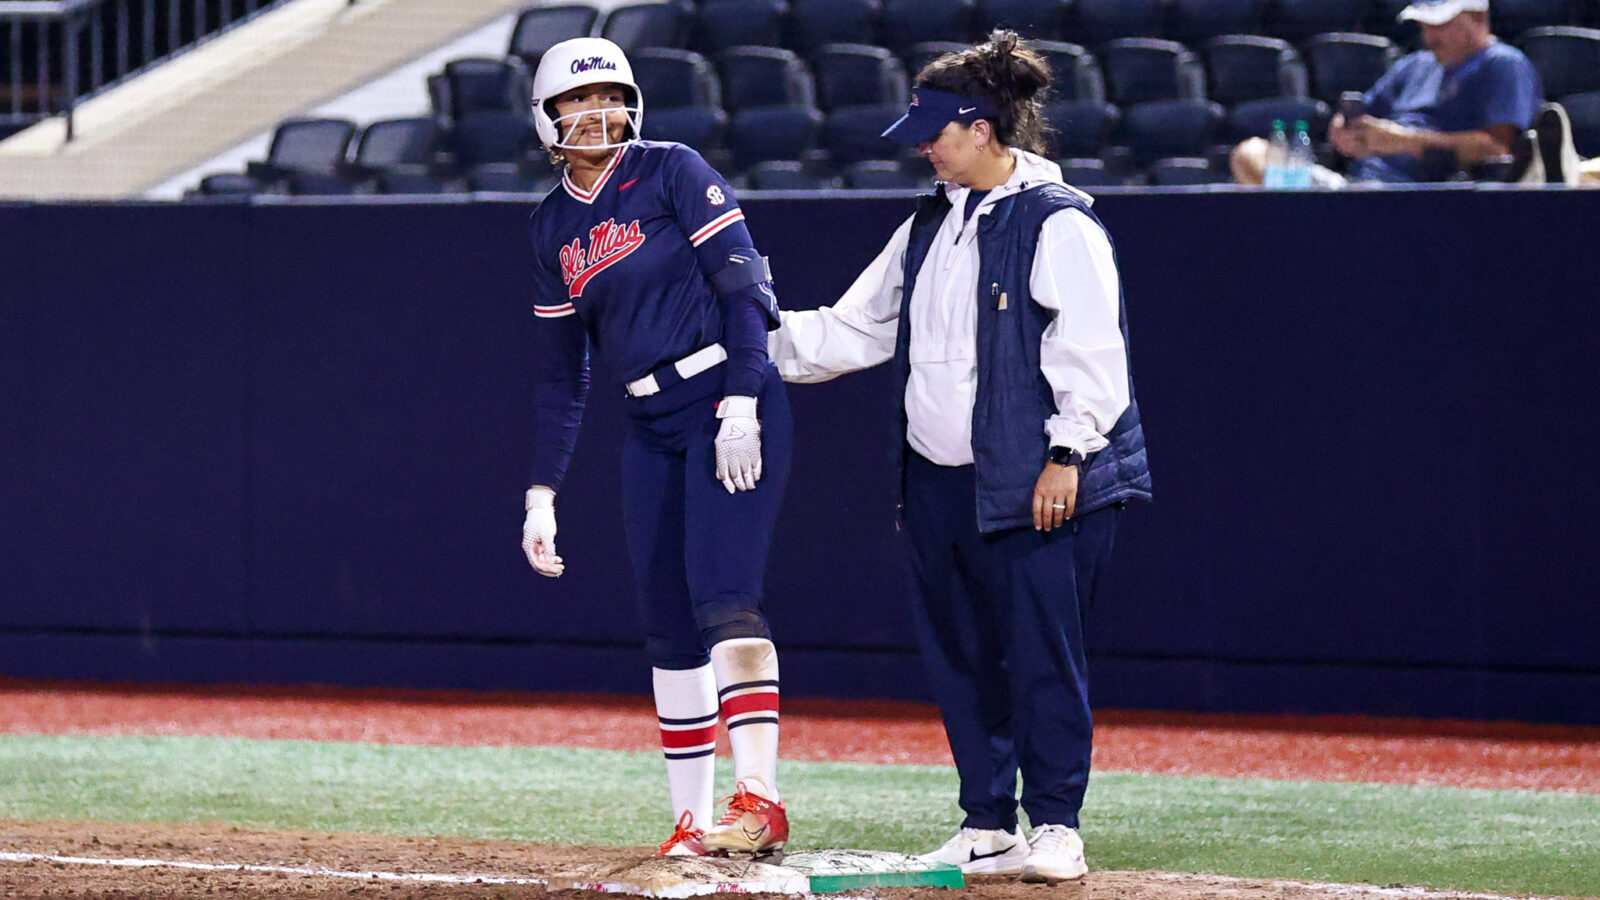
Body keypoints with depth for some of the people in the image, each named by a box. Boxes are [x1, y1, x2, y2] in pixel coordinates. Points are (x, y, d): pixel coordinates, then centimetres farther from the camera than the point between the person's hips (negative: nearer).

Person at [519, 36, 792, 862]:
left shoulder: (671, 173, -3)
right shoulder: (552, 227, 14)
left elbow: (743, 283, -10)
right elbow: (558, 374, 16)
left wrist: (741, 402, -20)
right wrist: (541, 494, 10)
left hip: (730, 404, -6)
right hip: (651, 427, 6)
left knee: (722, 595, -20)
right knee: (667, 626, 4)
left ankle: (759, 799, -29)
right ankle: (690, 822, 9)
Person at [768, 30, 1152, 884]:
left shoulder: (1057, 222, -9)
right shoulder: (930, 225, 16)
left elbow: (1090, 347, -13)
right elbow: (857, 328, 20)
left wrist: (1067, 454, -17)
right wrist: (759, 342, 13)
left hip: (1031, 484, -8)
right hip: (939, 482, 8)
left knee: (1041, 649, -7)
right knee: (959, 654, 10)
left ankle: (1054, 825, 1)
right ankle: (987, 827, 17)